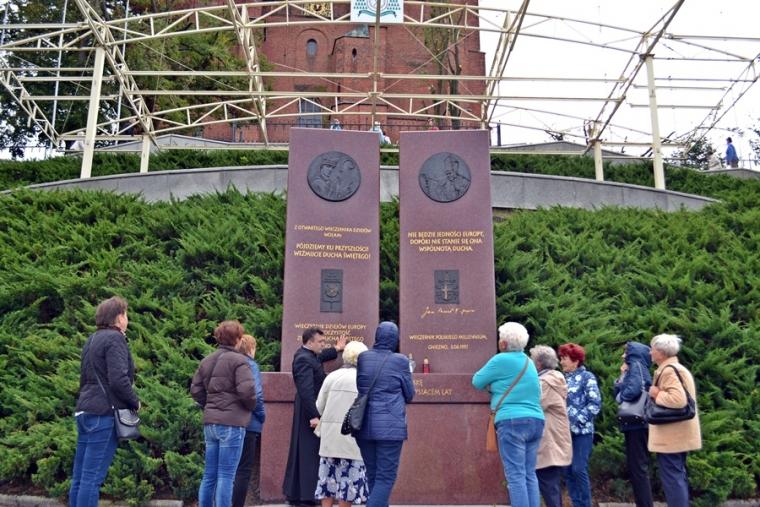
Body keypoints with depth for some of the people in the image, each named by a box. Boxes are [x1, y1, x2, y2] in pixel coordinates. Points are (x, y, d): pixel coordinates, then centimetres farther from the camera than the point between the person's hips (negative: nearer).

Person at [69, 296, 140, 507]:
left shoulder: (92, 339, 17)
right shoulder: (115, 338, -11)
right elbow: (118, 379, -20)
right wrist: (135, 402, -6)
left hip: (85, 411, 9)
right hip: (105, 413, -9)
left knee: (80, 476, 12)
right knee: (92, 477, -5)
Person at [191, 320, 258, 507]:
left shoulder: (207, 360, 13)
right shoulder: (238, 360, -10)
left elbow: (195, 390, 13)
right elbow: (247, 391, -19)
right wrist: (251, 406, -1)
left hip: (210, 422, 7)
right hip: (231, 423, -7)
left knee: (209, 475, 14)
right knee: (226, 476, -2)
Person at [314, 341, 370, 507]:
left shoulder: (331, 376, 2)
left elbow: (319, 407, 4)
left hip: (329, 435, 3)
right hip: (352, 436, -3)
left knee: (329, 476, 11)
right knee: (349, 479, 5)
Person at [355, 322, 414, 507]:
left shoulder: (363, 358, 3)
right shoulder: (400, 361, -6)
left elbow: (358, 388, 11)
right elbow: (409, 395, 4)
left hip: (364, 426, 4)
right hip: (390, 427, -4)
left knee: (373, 476, 15)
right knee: (385, 478, 0)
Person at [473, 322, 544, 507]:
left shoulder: (501, 360, -6)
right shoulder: (528, 361, 18)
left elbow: (477, 382, 3)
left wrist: (491, 381, 23)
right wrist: (496, 383, 27)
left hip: (513, 422, -8)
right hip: (536, 421, 8)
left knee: (516, 475, -6)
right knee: (530, 475, 10)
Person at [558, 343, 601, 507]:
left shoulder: (587, 377, -4)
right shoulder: (564, 379, 13)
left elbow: (595, 404, -11)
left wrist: (577, 419, -15)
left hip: (582, 431, -6)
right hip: (566, 431, 6)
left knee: (579, 469, -9)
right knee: (568, 471, 6)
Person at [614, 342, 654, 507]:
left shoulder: (636, 366, -8)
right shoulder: (631, 370, 19)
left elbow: (633, 390, -25)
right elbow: (620, 393, 16)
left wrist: (620, 397, -6)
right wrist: (622, 375, 6)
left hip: (637, 424, -10)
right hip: (634, 424, 10)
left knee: (638, 468, -7)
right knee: (634, 467, 14)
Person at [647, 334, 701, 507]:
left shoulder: (668, 370, -18)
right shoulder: (678, 368, 14)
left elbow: (678, 399, -31)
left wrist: (656, 394, -18)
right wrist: (659, 394, 13)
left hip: (670, 435, -11)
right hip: (679, 434, 11)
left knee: (671, 477, -5)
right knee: (678, 475, 17)